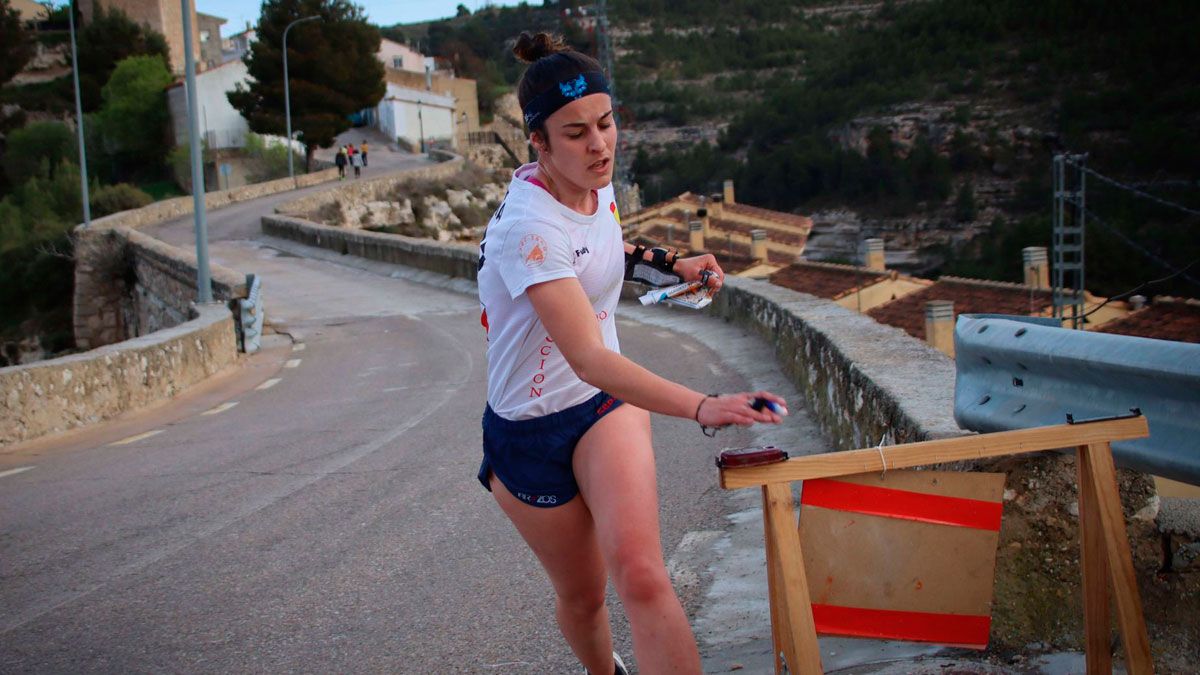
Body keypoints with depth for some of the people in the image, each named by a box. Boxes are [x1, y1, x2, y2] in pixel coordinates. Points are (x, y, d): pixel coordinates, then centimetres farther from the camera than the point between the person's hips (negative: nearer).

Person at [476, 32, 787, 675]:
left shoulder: (597, 185, -6)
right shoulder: (529, 226, -30)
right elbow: (588, 359, -42)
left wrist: (668, 261, 9)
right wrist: (703, 406, -54)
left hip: (607, 404, 4)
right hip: (530, 430, -4)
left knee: (640, 572, -22)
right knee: (581, 595, 13)